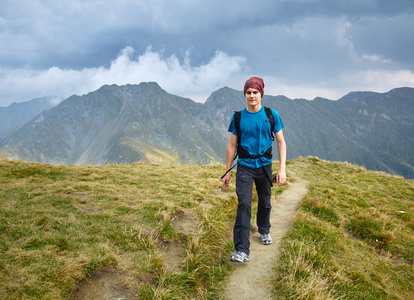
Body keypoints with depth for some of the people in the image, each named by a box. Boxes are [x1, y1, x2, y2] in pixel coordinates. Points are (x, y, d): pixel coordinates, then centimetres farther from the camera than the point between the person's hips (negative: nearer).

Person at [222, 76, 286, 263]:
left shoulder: (271, 115, -3)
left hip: (264, 165, 1)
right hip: (245, 166, -1)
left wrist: (282, 169, -9)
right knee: (244, 205, -13)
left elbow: (281, 142, -1)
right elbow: (232, 145, 4)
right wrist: (227, 172, 4)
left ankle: (264, 231, 45)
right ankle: (242, 251, -16)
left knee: (265, 202, 16)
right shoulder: (238, 117, -3)